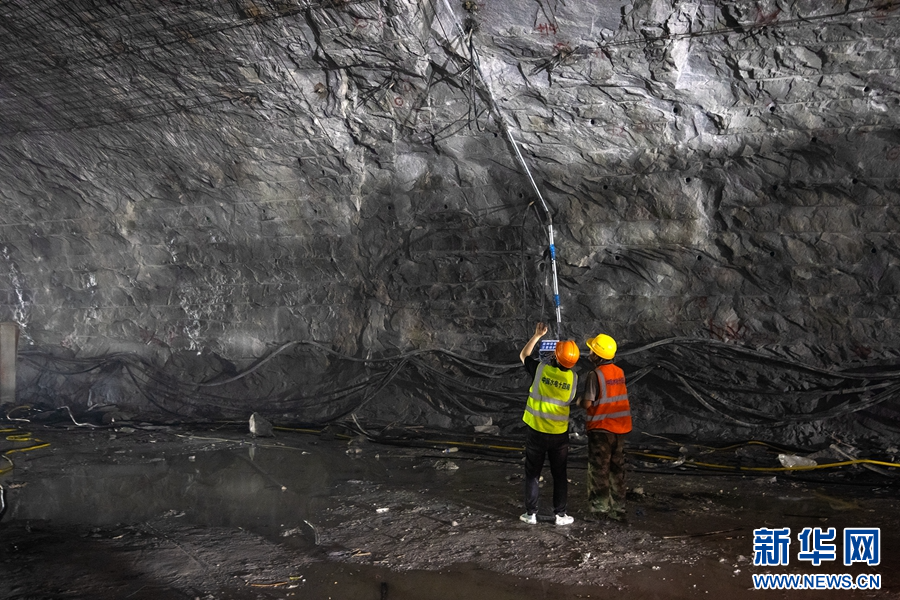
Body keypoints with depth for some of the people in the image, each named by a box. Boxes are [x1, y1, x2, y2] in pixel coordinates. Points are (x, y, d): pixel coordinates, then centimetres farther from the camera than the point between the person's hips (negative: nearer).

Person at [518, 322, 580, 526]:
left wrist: (537, 335, 13)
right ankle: (560, 515, 17)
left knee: (532, 473, 11)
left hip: (536, 432, -1)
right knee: (559, 475, 13)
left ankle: (531, 514, 17)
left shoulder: (540, 369, -14)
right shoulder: (573, 378, -9)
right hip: (559, 434, 1)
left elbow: (523, 355, 5)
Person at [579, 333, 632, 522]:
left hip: (600, 428, -6)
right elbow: (617, 397, 10)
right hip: (620, 427, 6)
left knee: (599, 469, 6)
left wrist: (579, 400, 2)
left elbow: (587, 403, -19)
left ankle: (600, 507, 10)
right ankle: (618, 508, 20)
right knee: (617, 469, 15)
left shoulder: (595, 375, -18)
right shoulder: (620, 372, 3)